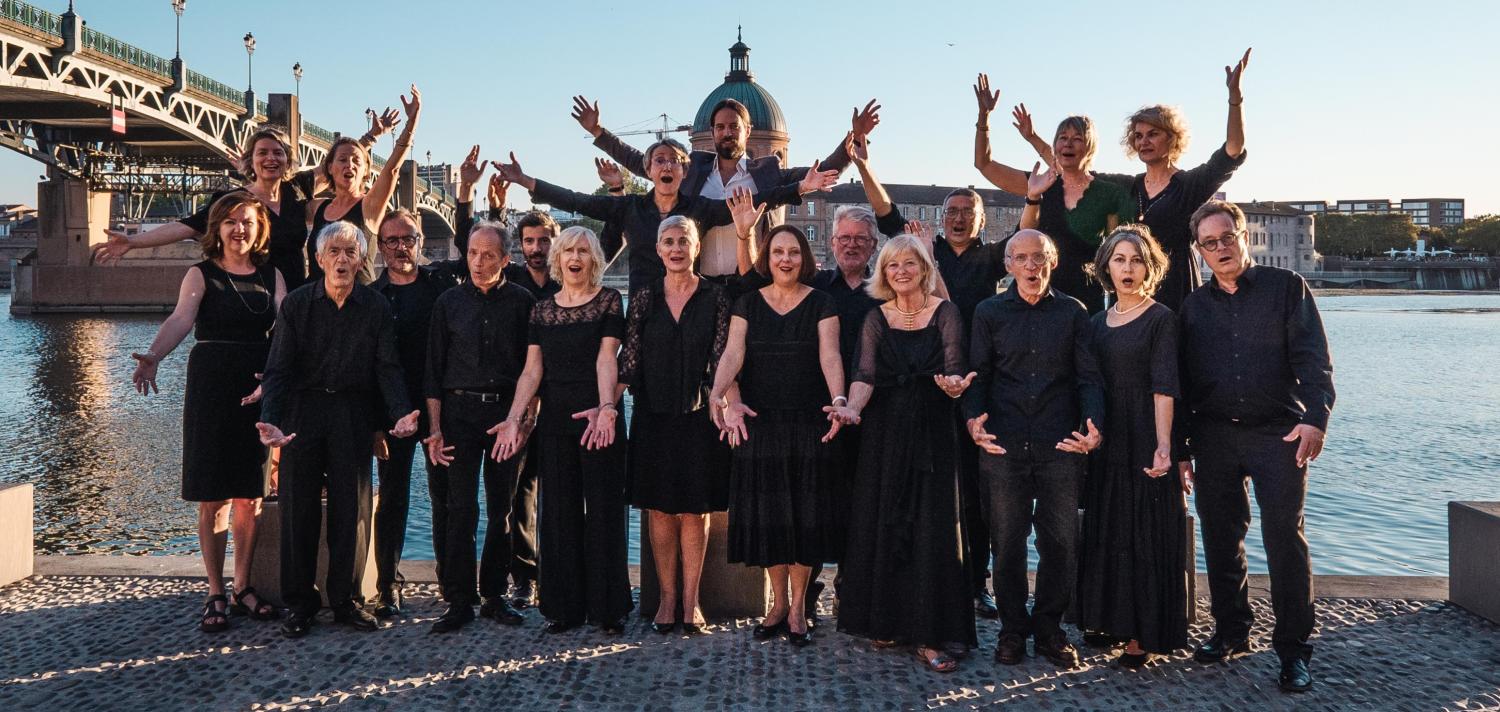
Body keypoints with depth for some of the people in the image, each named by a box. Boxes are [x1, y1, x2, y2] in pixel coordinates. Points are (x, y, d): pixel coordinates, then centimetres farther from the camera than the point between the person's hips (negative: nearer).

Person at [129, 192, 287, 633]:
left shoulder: (271, 276, 8)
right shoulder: (202, 274, 1)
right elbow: (181, 319, -16)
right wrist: (153, 357, -36)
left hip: (261, 391, 2)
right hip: (212, 389, -2)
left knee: (250, 497, 7)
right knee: (213, 498, 1)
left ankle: (242, 588, 19)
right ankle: (215, 594, 11)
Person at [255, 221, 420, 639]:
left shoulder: (377, 308, 1)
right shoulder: (296, 304, -2)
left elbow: (388, 368, -1)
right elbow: (278, 368, -4)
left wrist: (400, 413, -19)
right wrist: (269, 420, -19)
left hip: (353, 416, 1)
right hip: (302, 412, -1)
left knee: (349, 510, 6)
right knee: (299, 508, 3)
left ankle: (343, 600, 18)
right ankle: (299, 604, 15)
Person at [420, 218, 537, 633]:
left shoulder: (522, 302, 4)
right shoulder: (449, 303, 7)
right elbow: (434, 369, 7)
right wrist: (434, 427, -1)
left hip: (507, 412, 0)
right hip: (459, 411, 0)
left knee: (503, 508, 5)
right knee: (458, 509, -3)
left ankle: (494, 595, 16)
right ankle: (459, 602, 4)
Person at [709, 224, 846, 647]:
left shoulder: (820, 303, 2)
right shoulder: (748, 303, 6)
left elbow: (829, 355, -11)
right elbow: (733, 353, -7)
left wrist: (839, 399, -28)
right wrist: (721, 395, -26)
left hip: (808, 423, -1)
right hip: (759, 423, 2)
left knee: (805, 512, 1)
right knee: (767, 512, 5)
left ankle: (798, 608, 15)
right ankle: (779, 603, 21)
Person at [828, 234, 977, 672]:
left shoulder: (944, 311, 0)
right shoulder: (876, 319, 5)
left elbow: (953, 366, -9)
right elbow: (865, 374, -5)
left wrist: (955, 385, -33)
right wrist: (852, 408, -25)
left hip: (933, 431, -2)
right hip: (884, 432, 2)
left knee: (932, 527, -3)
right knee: (882, 523, 4)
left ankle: (929, 634, 1)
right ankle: (884, 619, 18)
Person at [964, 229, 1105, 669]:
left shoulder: (1073, 312, 9)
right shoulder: (989, 312, 9)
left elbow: (1088, 377, 5)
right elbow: (978, 375, 6)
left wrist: (1093, 426, -11)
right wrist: (974, 418, -13)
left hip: (1060, 446, 0)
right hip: (1004, 445, 0)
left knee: (1061, 541, 3)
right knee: (1007, 541, 5)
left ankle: (1049, 628, 19)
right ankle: (1012, 629, 19)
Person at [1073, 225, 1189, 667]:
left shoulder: (1161, 319, -4)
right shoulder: (1098, 323, 12)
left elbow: (1165, 386, -14)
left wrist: (1163, 443, -25)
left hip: (1145, 438, -6)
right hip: (1106, 440, 6)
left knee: (1146, 533, -1)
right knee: (1106, 530, 10)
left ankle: (1145, 635, 6)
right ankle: (1112, 619, 22)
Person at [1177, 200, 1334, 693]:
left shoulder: (1286, 287, 4)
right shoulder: (1194, 305, 12)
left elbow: (1312, 358, -4)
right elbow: (1182, 380, 12)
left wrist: (1314, 417, -18)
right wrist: (1181, 447, 9)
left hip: (1278, 433, -3)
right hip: (1213, 437, 3)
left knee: (1285, 538, -6)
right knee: (1220, 540, 8)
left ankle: (1293, 649, 4)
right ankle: (1231, 633, 22)